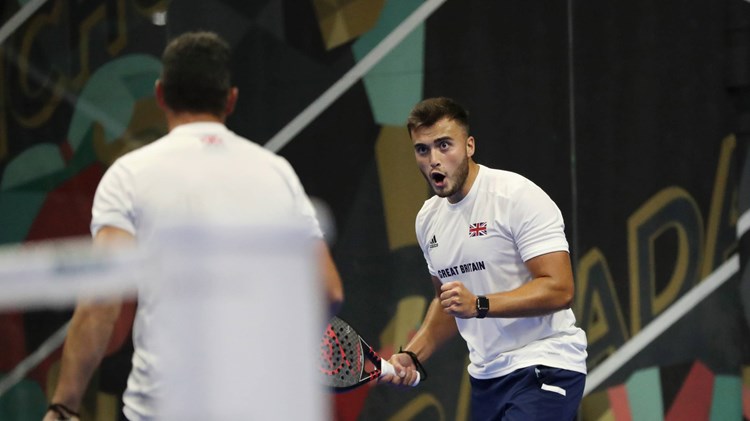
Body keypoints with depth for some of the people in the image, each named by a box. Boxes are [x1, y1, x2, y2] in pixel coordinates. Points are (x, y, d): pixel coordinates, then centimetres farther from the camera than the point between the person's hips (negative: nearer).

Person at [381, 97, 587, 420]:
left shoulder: (518, 197, -12)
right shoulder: (428, 218, 12)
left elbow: (559, 289, -18)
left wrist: (479, 305, -27)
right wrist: (411, 356, 9)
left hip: (543, 368, -7)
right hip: (486, 378, 7)